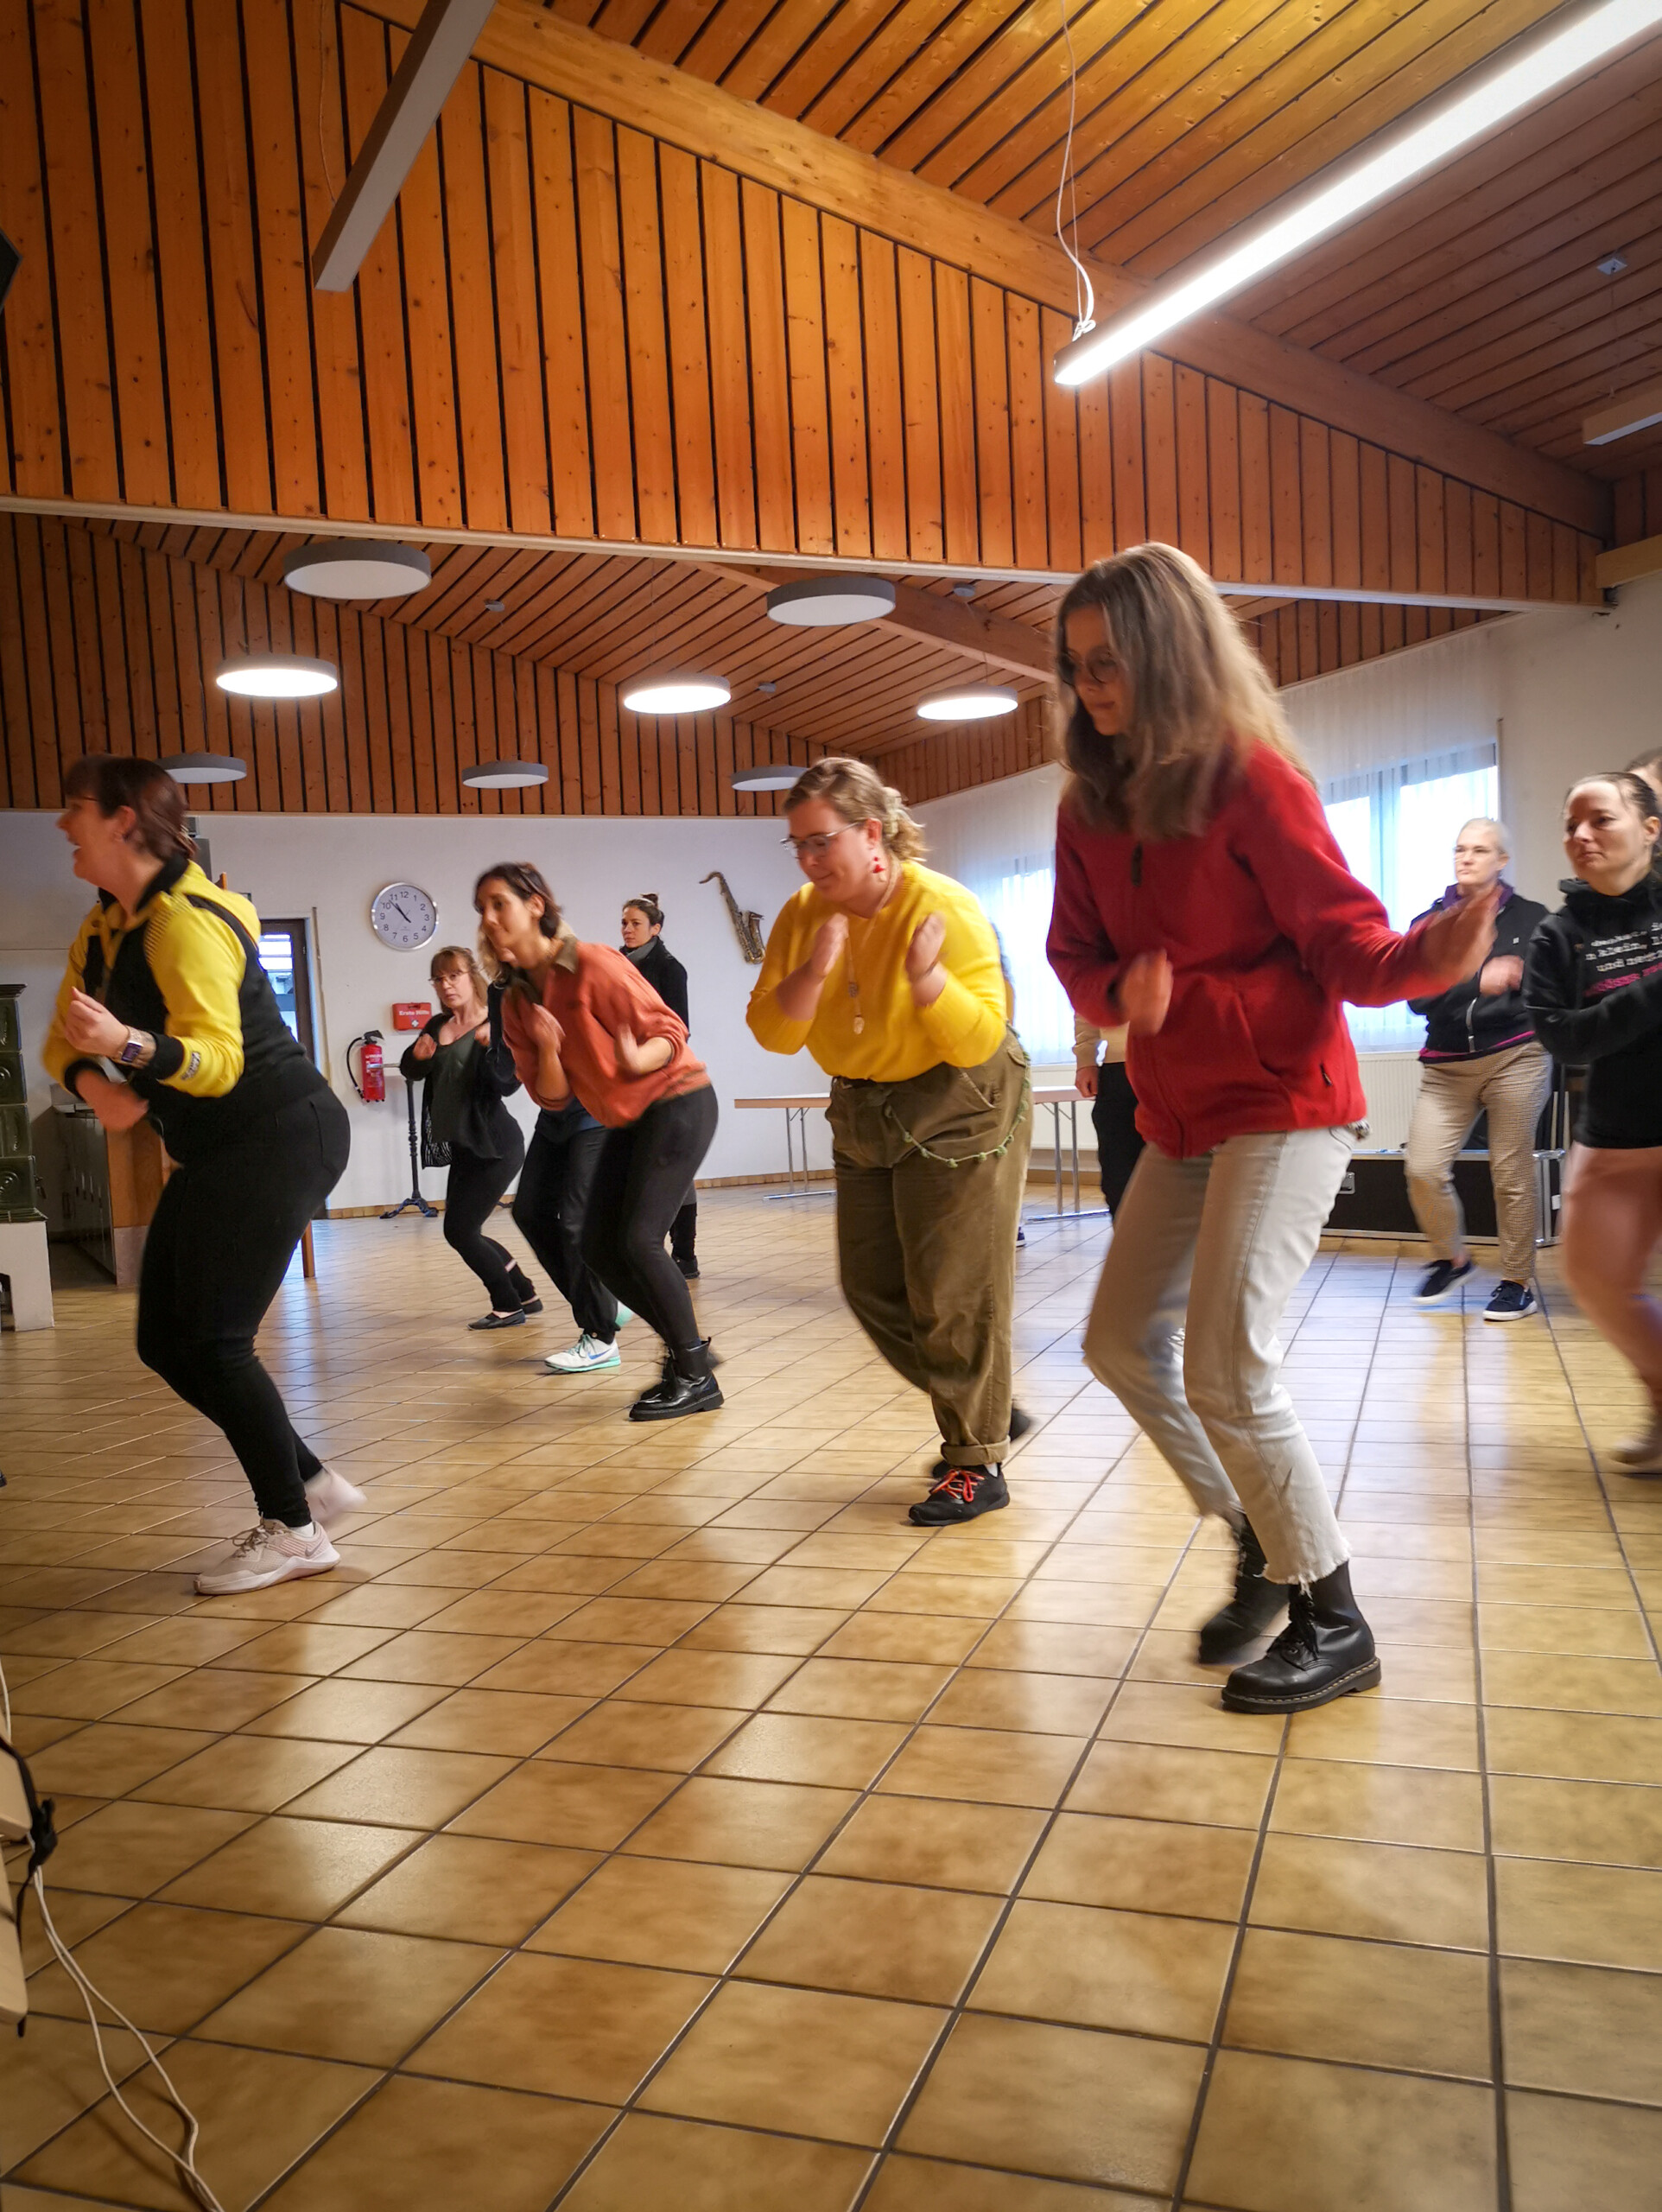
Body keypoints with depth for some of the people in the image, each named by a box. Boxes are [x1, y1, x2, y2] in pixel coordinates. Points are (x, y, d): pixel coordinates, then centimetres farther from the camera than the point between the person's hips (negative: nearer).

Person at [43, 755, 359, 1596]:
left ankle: (292, 1530, 4)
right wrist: (89, 1078, -12)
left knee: (212, 1342, -9)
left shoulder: (186, 921, -19)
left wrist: (129, 1045, -43)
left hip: (279, 1137, -10)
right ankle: (313, 1482, 18)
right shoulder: (102, 926, 9)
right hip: (213, 1153, 10)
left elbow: (219, 1060, -26)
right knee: (165, 1342, 8)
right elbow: (65, 1038, 10)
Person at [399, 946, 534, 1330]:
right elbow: (410, 1072, 9)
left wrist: (489, 1045, -38)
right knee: (464, 1231, 13)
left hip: (495, 1148, -8)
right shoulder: (437, 1026, 9)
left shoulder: (496, 1025, -11)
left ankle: (508, 1306, 5)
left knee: (459, 1230, -9)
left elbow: (508, 1083, -21)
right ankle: (525, 1294, 26)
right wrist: (417, 1056, -12)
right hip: (463, 1149, 8)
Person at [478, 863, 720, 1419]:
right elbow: (552, 1096, 1)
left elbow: (669, 1030, -14)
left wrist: (637, 1059, -36)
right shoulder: (517, 1002, 3)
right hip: (625, 1121, 8)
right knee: (598, 1247, 4)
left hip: (677, 1102, -8)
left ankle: (696, 1378, -5)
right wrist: (548, 1051, -20)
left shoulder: (594, 965, -18)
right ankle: (685, 1348, 19)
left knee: (639, 1239, -17)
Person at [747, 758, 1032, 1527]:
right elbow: (772, 1032, -10)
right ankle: (983, 1413, 28)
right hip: (866, 1117, 7)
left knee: (953, 1293, -5)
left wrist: (924, 974, -39)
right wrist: (814, 969, -26)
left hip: (960, 1112, -7)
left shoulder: (943, 908, -22)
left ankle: (978, 1466, 9)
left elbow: (980, 1040, -25)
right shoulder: (802, 916, -5)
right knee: (873, 1290, 12)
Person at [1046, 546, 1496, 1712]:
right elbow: (1077, 954, 6)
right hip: (1180, 1116, 8)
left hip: (1284, 1105, -8)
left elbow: (1342, 937, -15)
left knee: (1225, 1366, -13)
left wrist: (1417, 962, -37)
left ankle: (1334, 1626, 6)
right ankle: (1263, 1547, 29)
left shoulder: (1253, 779, -15)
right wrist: (1122, 989, -16)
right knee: (1122, 1341, 11)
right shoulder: (1091, 803, 4)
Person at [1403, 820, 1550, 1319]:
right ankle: (1452, 1259, 19)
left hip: (1516, 1061, -2)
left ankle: (1518, 1282, 12)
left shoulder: (1531, 919, 5)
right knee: (1424, 1170, -7)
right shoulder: (1429, 922, 7)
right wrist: (1478, 980, -20)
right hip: (1445, 1067, 2)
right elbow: (1418, 997, -8)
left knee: (1511, 1174, -2)